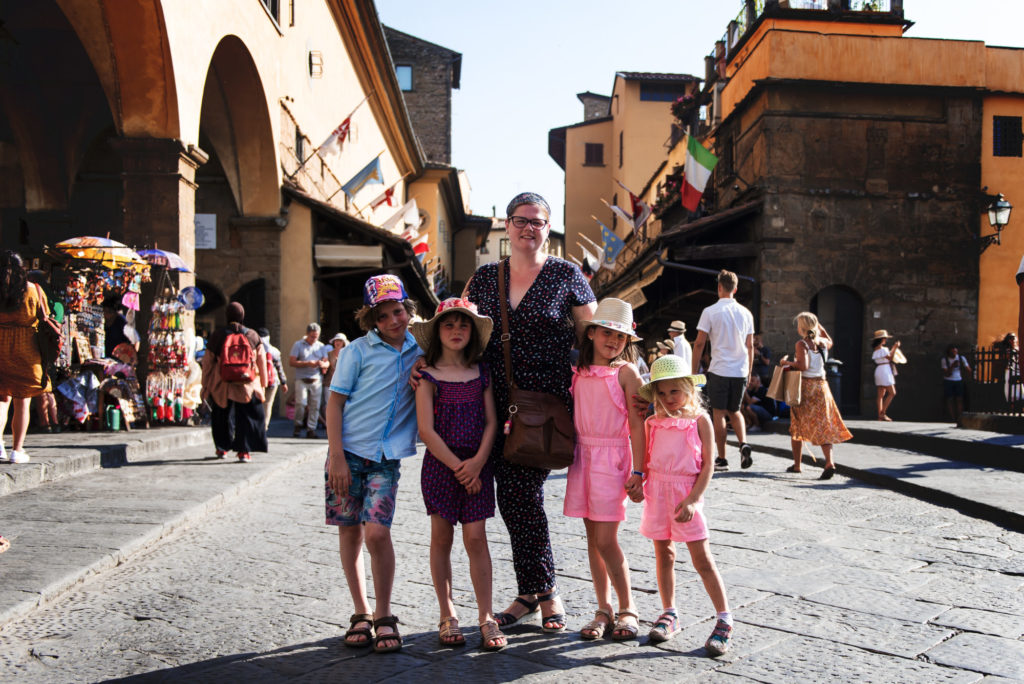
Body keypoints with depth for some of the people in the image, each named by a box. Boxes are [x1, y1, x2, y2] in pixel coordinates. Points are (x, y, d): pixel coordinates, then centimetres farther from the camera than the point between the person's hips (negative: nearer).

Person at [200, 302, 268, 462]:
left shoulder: (217, 335, -2)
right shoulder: (252, 335, 0)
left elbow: (208, 362, 3)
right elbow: (262, 362, 3)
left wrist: (205, 385, 12)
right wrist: (263, 385, 12)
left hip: (222, 384, 1)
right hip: (248, 386, 0)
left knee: (222, 416, 18)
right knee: (246, 418, 5)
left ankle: (222, 448, 28)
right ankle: (244, 451, -4)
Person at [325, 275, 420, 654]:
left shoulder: (419, 351, 8)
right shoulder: (358, 350, -1)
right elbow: (335, 403, -2)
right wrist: (336, 457, -9)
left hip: (387, 456, 1)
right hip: (349, 451, 0)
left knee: (377, 533, -12)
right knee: (350, 533, 5)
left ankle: (384, 617, 4)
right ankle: (362, 613, 20)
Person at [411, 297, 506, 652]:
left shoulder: (481, 373, 7)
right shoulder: (427, 376, -2)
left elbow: (491, 422, 4)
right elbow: (426, 430, -8)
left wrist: (477, 462, -10)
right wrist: (457, 466, -11)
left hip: (477, 465, 1)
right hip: (440, 464, -1)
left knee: (476, 538, -2)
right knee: (441, 539, 5)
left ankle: (486, 616, 5)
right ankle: (447, 615, 17)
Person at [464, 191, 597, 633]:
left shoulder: (566, 276, 2)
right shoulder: (484, 277, 11)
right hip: (498, 402, 4)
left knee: (520, 493, -9)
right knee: (514, 497, 4)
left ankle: (537, 591, 11)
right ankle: (542, 592, 20)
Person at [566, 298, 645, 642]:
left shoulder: (626, 372, -5)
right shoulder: (579, 372, 8)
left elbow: (637, 425, -7)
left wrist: (637, 472, -11)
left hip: (612, 457, -5)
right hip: (583, 455, 5)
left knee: (606, 539, -7)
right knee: (593, 537, 8)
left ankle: (627, 609, 11)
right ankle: (604, 610, 18)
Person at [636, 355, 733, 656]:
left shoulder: (699, 420, -3)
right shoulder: (653, 422, 7)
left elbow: (707, 466, -6)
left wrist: (691, 500, -14)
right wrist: (638, 484, -4)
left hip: (686, 493, -4)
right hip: (657, 492, 4)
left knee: (702, 559, -4)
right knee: (663, 554, 12)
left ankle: (724, 620, 5)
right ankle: (669, 614, 26)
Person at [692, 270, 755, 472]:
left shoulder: (710, 311, -6)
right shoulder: (745, 313, 7)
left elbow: (699, 343, -6)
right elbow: (750, 346, 10)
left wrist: (693, 370, 2)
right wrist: (749, 372, 19)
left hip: (719, 370, -4)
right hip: (740, 371, 4)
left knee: (719, 413, 4)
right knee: (734, 411, 19)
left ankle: (721, 459, 7)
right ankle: (744, 444, -4)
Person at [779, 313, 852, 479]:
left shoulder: (802, 344, -11)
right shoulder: (822, 342, 7)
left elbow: (803, 365, -22)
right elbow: (829, 342, 32)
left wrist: (787, 362, -8)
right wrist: (819, 326, 31)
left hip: (805, 386, -4)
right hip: (821, 386, 5)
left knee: (797, 426, 9)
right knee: (823, 426, 3)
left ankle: (796, 465, 15)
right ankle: (829, 462, -14)